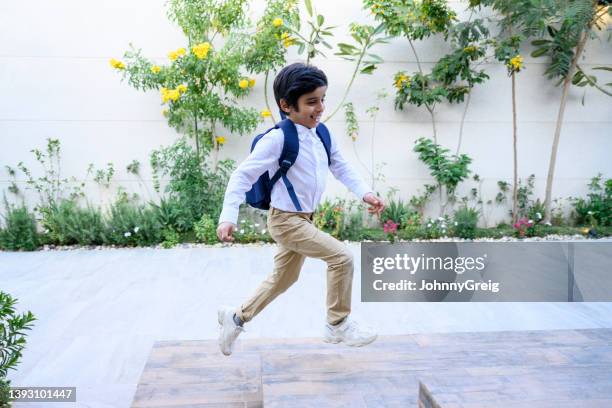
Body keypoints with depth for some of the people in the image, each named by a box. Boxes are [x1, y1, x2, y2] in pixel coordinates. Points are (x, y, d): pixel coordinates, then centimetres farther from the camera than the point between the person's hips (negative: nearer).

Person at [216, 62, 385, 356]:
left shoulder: (322, 134, 1)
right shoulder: (277, 139, -21)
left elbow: (341, 168, 11)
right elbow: (243, 175, -19)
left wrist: (365, 193, -3)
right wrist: (228, 217, -26)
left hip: (304, 219, 9)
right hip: (286, 220, -9)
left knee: (283, 278, 20)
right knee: (341, 257, -15)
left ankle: (236, 317, 38)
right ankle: (338, 325, 4)